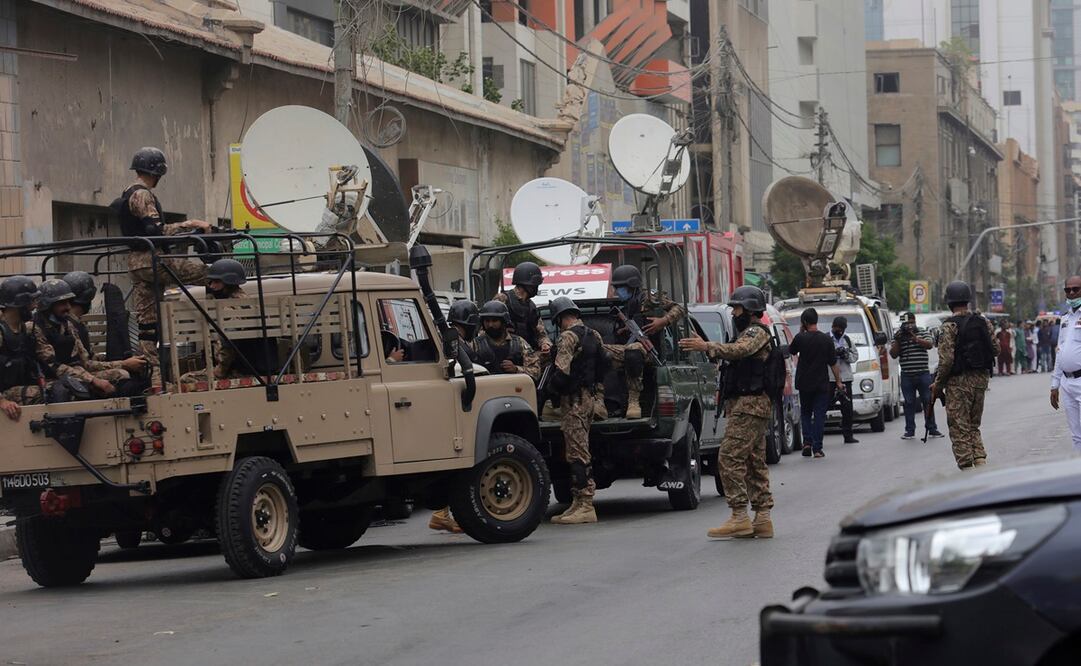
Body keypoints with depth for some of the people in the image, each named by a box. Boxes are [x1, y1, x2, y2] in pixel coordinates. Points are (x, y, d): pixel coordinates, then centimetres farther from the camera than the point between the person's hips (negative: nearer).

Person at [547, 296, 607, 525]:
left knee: (576, 454, -9)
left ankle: (585, 507, -12)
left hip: (573, 400, -9)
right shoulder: (593, 335, 14)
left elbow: (561, 371, -21)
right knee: (581, 453, 12)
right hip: (589, 395, 9)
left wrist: (553, 389, -4)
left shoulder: (567, 337, -14)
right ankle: (580, 504, 15)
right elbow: (604, 363, 20)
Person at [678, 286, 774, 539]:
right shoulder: (750, 333, 25)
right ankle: (763, 519, 8)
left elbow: (739, 350, -28)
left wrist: (706, 346, -32)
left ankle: (739, 517, -17)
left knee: (730, 458, -15)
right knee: (754, 462, 9)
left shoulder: (757, 332, -9)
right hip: (752, 405, 11)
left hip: (749, 405, -11)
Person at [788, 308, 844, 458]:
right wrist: (838, 381, 8)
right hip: (822, 384, 0)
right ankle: (817, 448, 0)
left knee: (805, 413, 16)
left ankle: (807, 442, 2)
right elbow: (833, 363, -1)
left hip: (804, 383, 0)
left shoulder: (800, 338, -8)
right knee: (819, 415, 4)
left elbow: (791, 350, 13)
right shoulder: (826, 340, -5)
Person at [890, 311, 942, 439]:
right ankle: (909, 430, 7)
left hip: (923, 373, -1)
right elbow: (893, 355, 2)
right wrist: (897, 341, -12)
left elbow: (929, 344, -9)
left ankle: (932, 429, 7)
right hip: (907, 375, 1)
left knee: (928, 402, 1)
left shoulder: (924, 332, 8)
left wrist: (915, 338, -20)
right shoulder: (898, 336, 9)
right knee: (909, 403, 3)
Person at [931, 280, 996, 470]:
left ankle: (967, 467, -3)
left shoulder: (949, 327, -12)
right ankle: (981, 461, 4)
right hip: (981, 379, 6)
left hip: (958, 382, -6)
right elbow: (996, 350, 7)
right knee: (973, 427, 18)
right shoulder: (984, 322, 5)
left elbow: (946, 360, -16)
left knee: (959, 429, 1)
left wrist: (937, 384, -5)